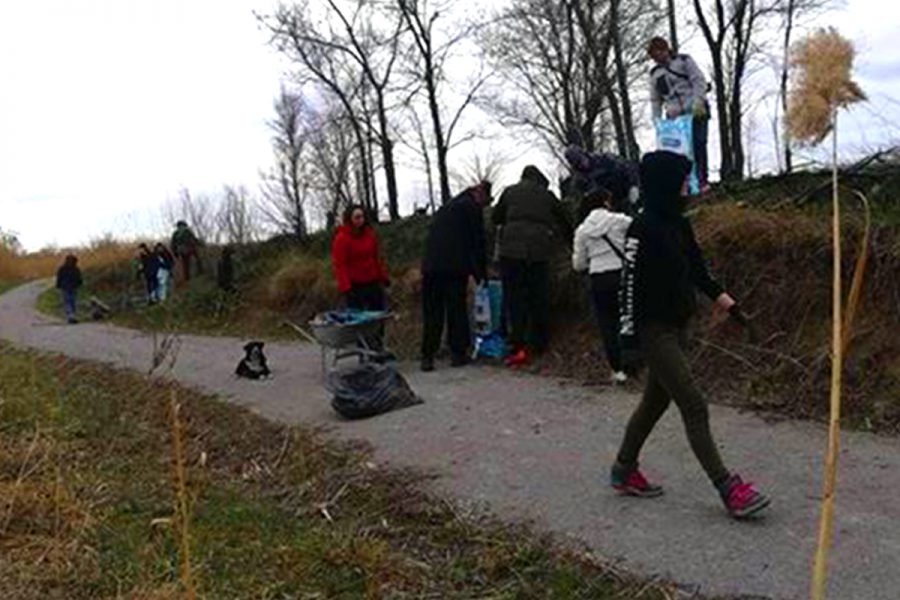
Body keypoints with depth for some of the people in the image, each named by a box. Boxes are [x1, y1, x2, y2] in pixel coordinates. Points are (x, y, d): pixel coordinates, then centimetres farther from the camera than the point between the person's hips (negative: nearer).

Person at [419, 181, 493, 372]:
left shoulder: (446, 207, 26)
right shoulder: (472, 207, 4)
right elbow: (478, 242, 1)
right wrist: (482, 273, 9)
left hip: (431, 266, 5)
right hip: (454, 267, -5)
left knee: (432, 313, 6)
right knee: (457, 309, 5)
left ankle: (427, 356, 4)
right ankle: (458, 353, 8)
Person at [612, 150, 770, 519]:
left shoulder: (678, 224, 8)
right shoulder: (643, 229, -17)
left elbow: (696, 265, 20)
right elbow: (630, 282, -17)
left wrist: (718, 294, 10)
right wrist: (629, 336, -17)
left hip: (677, 326, 9)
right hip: (654, 331, -9)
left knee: (656, 400, 16)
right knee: (694, 407, -8)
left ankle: (624, 471, 30)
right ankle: (728, 489, -3)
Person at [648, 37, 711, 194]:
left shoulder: (684, 61, 6)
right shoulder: (654, 74, 18)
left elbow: (699, 81, -2)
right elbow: (655, 100, 20)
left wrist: (698, 101, -16)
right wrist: (656, 120, 8)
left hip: (695, 112, -3)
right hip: (674, 116, 3)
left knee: (698, 144, -10)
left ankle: (702, 180, -7)